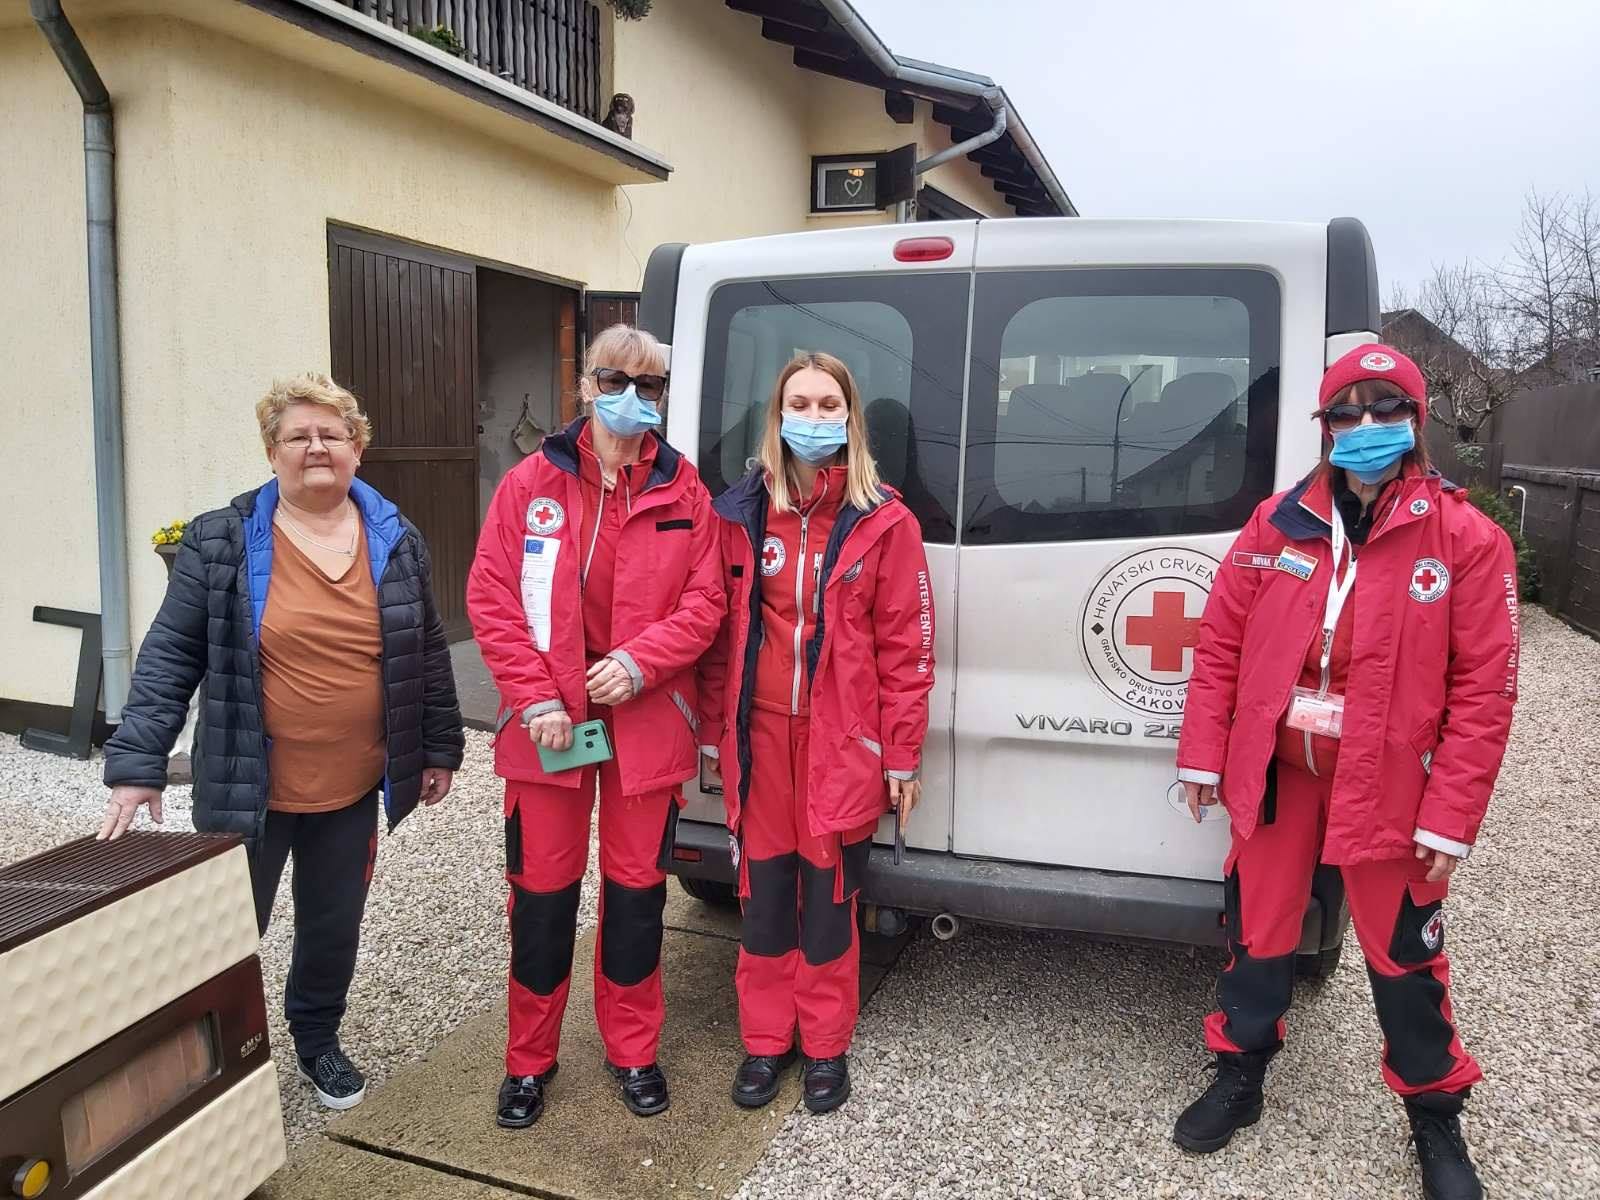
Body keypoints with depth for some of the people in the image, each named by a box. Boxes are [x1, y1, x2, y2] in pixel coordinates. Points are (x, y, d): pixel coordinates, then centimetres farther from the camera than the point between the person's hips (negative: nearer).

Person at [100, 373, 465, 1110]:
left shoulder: (397, 542, 1)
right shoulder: (222, 542, -8)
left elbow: (427, 654, 7)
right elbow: (170, 656, -7)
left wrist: (439, 748, 8)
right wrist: (138, 764, -13)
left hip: (353, 789, 3)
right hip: (248, 790, -2)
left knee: (334, 929, 18)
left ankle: (317, 1039, 43)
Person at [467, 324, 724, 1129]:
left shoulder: (683, 491, 1)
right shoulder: (531, 484, -2)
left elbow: (705, 601, -1)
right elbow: (492, 599, -4)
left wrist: (639, 662, -15)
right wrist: (534, 699, -12)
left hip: (647, 721, 1)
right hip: (549, 721, 0)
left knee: (637, 887, 12)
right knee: (542, 892, 9)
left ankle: (632, 1050, 32)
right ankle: (529, 1059, 29)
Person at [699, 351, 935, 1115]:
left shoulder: (883, 522, -3)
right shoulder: (740, 513, 4)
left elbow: (906, 647, -2)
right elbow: (718, 632, 7)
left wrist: (901, 757, -3)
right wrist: (713, 733, 7)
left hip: (842, 745, -2)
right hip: (759, 738, 2)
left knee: (830, 899, 10)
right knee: (764, 895, 12)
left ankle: (825, 1047, 30)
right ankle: (765, 1042, 31)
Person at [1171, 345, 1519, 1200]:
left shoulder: (1466, 540, -7)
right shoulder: (1278, 525, -1)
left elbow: (1484, 688, -8)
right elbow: (1221, 642, 2)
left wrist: (1451, 812, -11)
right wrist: (1204, 754, 0)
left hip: (1388, 786, -2)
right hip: (1275, 769, 2)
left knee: (1402, 953, 12)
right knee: (1259, 929, 16)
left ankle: (1435, 1120, 37)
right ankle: (1238, 1079, 38)